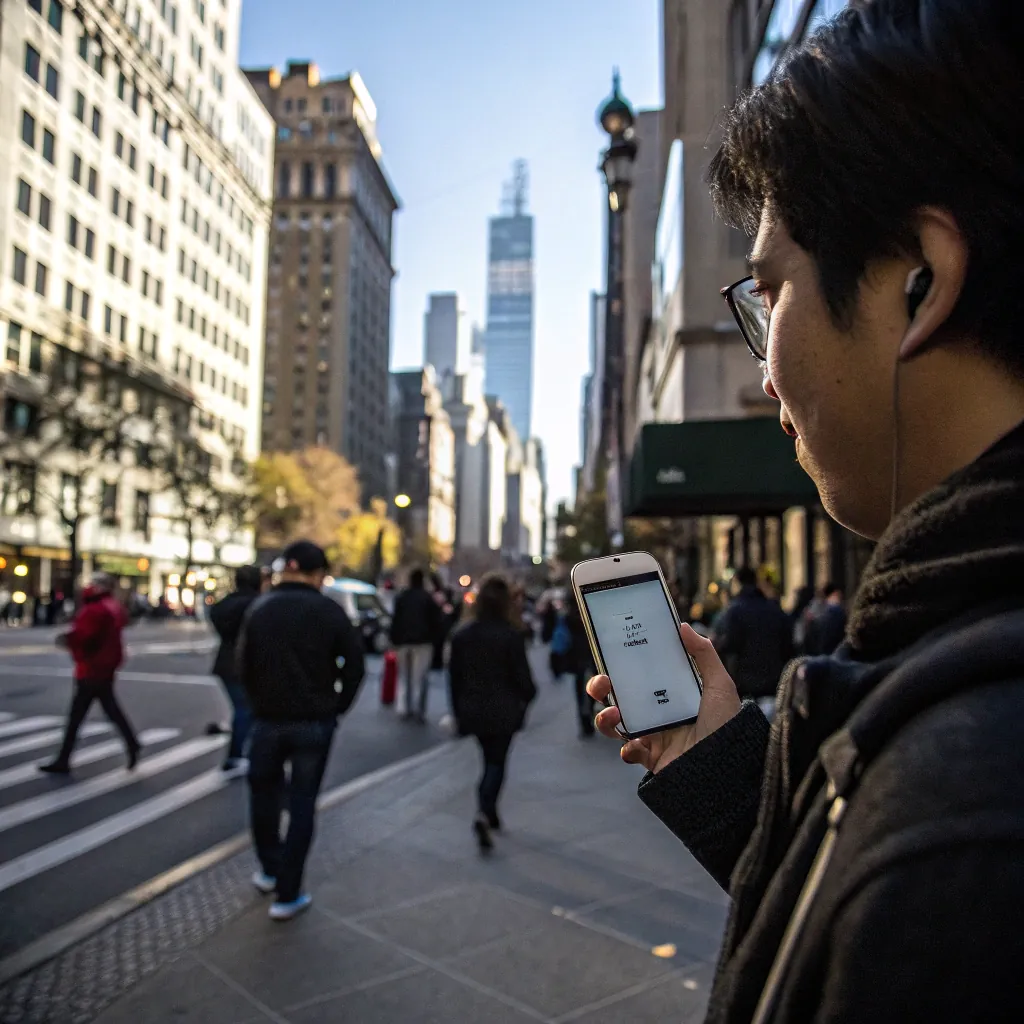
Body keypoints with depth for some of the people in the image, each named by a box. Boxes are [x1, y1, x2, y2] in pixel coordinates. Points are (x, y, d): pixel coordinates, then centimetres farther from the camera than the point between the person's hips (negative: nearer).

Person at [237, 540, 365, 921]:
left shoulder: (258, 608, -2)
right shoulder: (331, 611, -8)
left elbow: (243, 666, 0)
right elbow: (354, 667, -7)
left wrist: (260, 703, 12)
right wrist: (336, 707, 5)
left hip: (267, 719, 2)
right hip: (315, 723, -2)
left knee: (263, 792, 23)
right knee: (302, 804, 7)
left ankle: (270, 869, 36)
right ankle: (287, 895, 12)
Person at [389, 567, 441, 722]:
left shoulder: (400, 598, 7)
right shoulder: (428, 599, -3)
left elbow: (395, 621, 5)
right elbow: (436, 622, -4)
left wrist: (395, 640, 9)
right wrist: (434, 638, 6)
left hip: (403, 642, 3)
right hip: (423, 642, -3)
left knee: (405, 676, 14)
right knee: (420, 677, -3)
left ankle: (404, 707, 8)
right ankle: (418, 709, -8)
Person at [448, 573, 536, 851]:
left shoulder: (462, 635, -1)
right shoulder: (511, 636, -16)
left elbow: (454, 676, 5)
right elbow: (522, 677, -12)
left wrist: (458, 709, 15)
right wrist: (528, 696, 10)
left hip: (473, 711, 4)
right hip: (503, 712, -4)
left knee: (490, 761, 21)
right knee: (496, 764, 6)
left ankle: (489, 814, 27)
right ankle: (484, 814, -12)